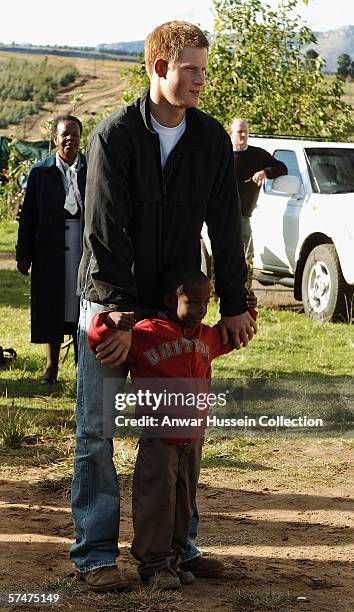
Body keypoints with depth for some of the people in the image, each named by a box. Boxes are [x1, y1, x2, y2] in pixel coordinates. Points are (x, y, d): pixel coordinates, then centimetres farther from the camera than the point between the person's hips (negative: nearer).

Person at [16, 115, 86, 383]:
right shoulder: (40, 172, 2)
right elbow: (28, 216, 4)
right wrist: (24, 255, 2)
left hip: (85, 253, 0)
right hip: (50, 254, 0)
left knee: (81, 308, 4)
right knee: (51, 308, 6)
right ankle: (52, 366, 18)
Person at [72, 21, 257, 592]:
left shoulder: (212, 139, -2)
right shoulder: (114, 135, -13)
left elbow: (225, 227, 3)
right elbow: (105, 231, -17)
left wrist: (234, 304, 1)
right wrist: (119, 312, -23)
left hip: (176, 306, 4)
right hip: (109, 301, -4)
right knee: (97, 432, -2)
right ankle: (95, 552, 7)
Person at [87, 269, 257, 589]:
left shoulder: (207, 337, 8)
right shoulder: (146, 332, -14)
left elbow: (229, 337, 31)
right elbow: (98, 340, -15)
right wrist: (110, 323, -35)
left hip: (193, 434, 7)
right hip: (158, 434, -7)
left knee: (184, 499, 13)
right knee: (157, 497, -3)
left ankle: (173, 558, 25)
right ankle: (153, 563, 9)